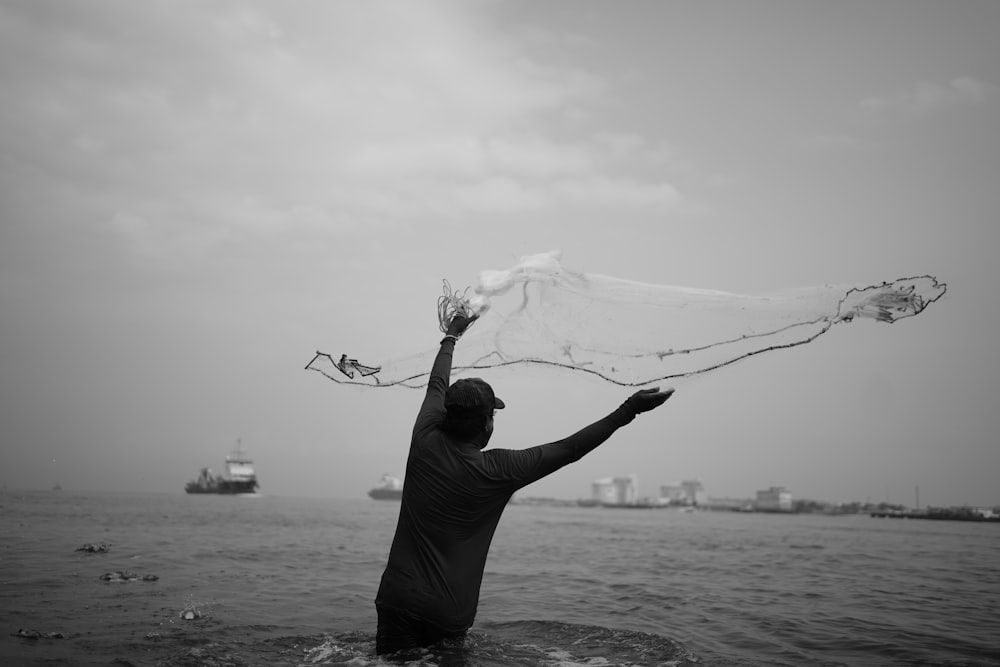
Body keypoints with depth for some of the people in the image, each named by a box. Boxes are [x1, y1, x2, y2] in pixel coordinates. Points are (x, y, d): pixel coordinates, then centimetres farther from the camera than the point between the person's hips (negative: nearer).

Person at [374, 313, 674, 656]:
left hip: (399, 599, 2)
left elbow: (437, 384, 15)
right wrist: (629, 409, -1)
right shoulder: (498, 470, -11)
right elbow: (568, 449, -5)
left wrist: (451, 336, 32)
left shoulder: (426, 441, -4)